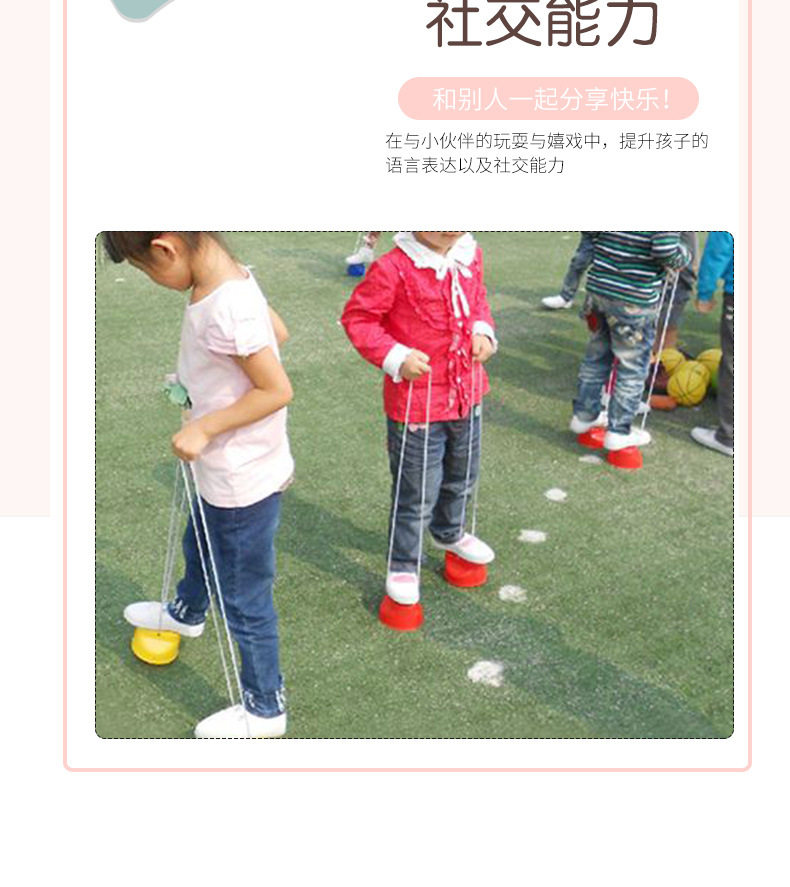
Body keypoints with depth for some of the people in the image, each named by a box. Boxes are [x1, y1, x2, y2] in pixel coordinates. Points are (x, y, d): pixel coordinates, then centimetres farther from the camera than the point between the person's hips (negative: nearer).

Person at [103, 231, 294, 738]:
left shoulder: (225, 309, -31)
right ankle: (186, 613, 66)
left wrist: (204, 428, -22)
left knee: (244, 601, 8)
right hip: (226, 470, 10)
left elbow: (279, 390, -28)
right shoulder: (231, 277, -4)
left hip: (244, 482, -10)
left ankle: (265, 709, 29)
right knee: (199, 545, 35)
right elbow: (278, 331, 10)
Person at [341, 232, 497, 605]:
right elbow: (357, 318, -13)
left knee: (462, 477, 27)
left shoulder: (470, 256, -1)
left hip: (466, 395, 7)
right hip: (416, 403, -7)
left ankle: (450, 533, 55)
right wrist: (395, 357, -23)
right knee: (417, 494, 4)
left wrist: (483, 331, -2)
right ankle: (402, 565, 28)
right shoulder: (394, 268, -21)